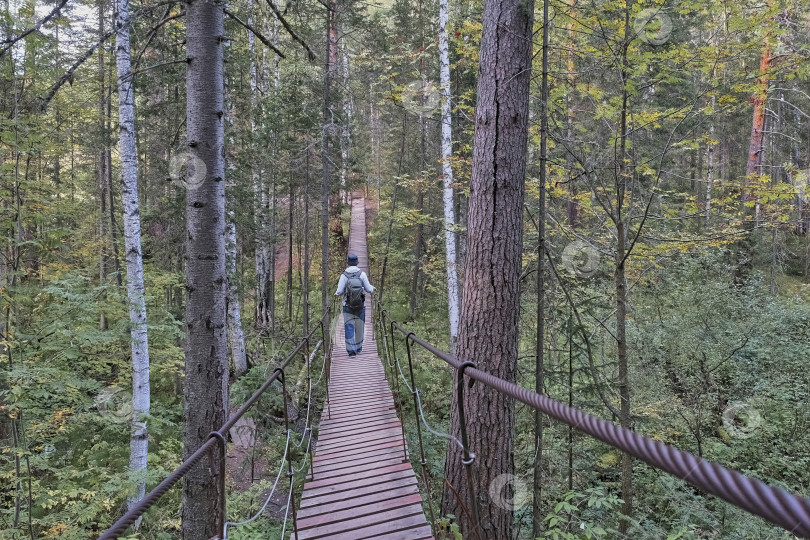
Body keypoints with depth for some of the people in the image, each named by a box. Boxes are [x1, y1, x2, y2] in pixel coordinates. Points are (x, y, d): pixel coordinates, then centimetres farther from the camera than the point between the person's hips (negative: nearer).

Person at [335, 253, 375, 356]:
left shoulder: (344, 275, -9)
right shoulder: (362, 274, -7)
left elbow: (340, 292, -9)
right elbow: (368, 289, -4)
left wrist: (336, 293, 15)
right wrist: (372, 287, 20)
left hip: (348, 306, -1)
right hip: (360, 306, 1)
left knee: (349, 328, 3)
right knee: (359, 327, 14)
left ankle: (351, 349, -5)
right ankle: (358, 348, 26)